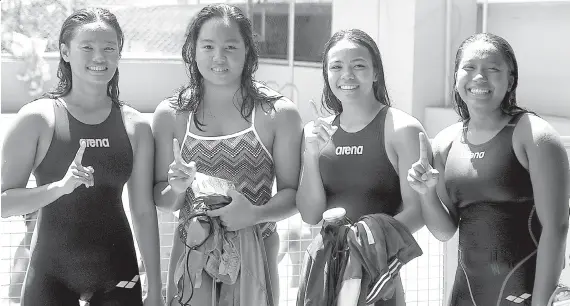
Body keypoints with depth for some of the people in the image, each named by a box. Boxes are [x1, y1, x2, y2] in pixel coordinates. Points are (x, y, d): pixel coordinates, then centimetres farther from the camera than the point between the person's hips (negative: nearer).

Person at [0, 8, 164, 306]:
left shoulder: (136, 126, 0)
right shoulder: (37, 118, -8)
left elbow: (144, 211, 4)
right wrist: (61, 186, -26)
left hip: (117, 275, 3)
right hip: (52, 273, -2)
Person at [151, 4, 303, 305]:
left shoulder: (279, 114, -5)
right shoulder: (169, 115, 0)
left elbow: (292, 193, -2)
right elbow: (160, 199, 6)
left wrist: (258, 213, -20)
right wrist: (177, 189, -15)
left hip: (256, 256, -1)